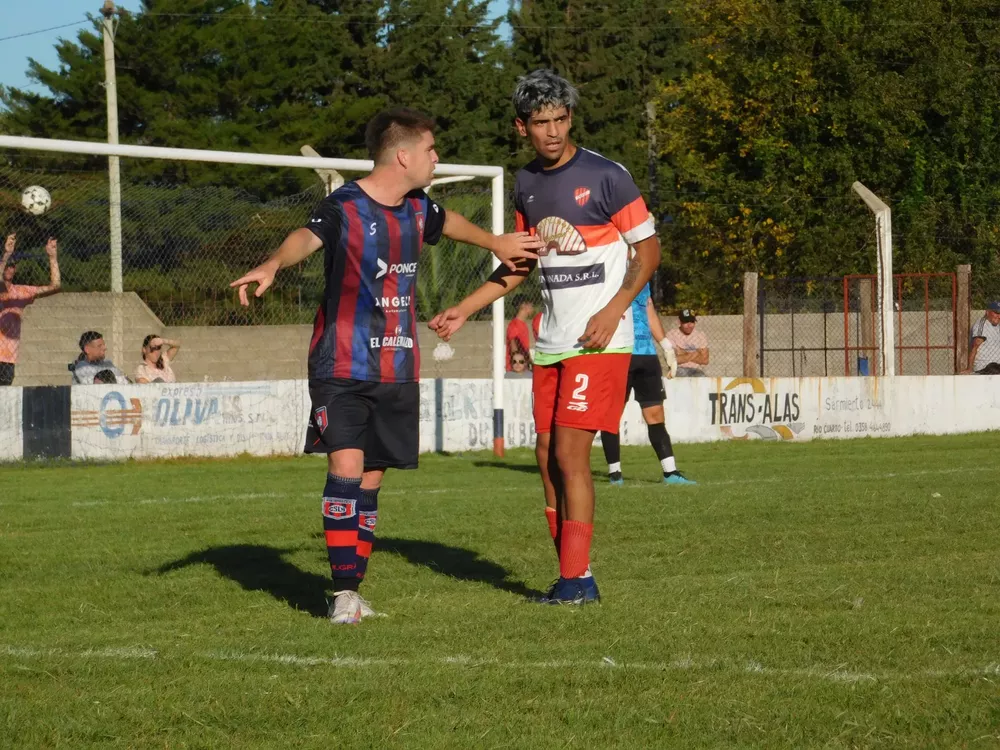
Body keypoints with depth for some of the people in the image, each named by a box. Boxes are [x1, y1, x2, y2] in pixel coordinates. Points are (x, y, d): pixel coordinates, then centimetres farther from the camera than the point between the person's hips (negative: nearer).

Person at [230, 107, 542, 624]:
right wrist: (272, 265, -54)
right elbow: (307, 237, -33)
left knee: (371, 480, 7)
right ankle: (344, 594, -13)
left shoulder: (417, 209, 9)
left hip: (397, 370, 6)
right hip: (343, 368, -6)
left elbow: (447, 223, 34)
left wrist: (495, 244, 48)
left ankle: (354, 589, 15)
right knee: (346, 466, -17)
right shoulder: (345, 207, -12)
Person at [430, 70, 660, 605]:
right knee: (548, 457, 5)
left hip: (599, 341, -7)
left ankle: (577, 580, -7)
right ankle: (574, 577, 14)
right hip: (550, 342, 7)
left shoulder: (605, 177, -9)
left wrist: (613, 311, -15)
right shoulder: (527, 183, 10)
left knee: (570, 452, -12)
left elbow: (648, 250, -5)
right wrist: (465, 310, 16)